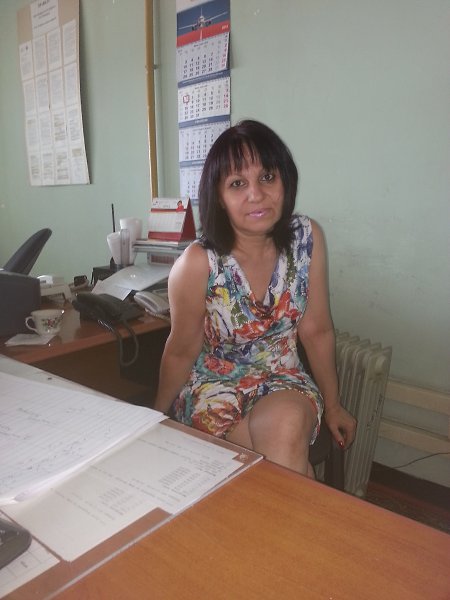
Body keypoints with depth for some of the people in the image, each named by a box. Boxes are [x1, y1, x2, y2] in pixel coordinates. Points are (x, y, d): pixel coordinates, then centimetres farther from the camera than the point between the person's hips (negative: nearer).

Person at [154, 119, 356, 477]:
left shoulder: (307, 238, -11)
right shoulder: (198, 263, -20)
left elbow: (316, 330, -2)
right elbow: (181, 352, -6)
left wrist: (332, 405, 6)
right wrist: (157, 419, 5)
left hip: (283, 380, 3)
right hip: (214, 385, -2)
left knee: (289, 422, -30)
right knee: (288, 449, -28)